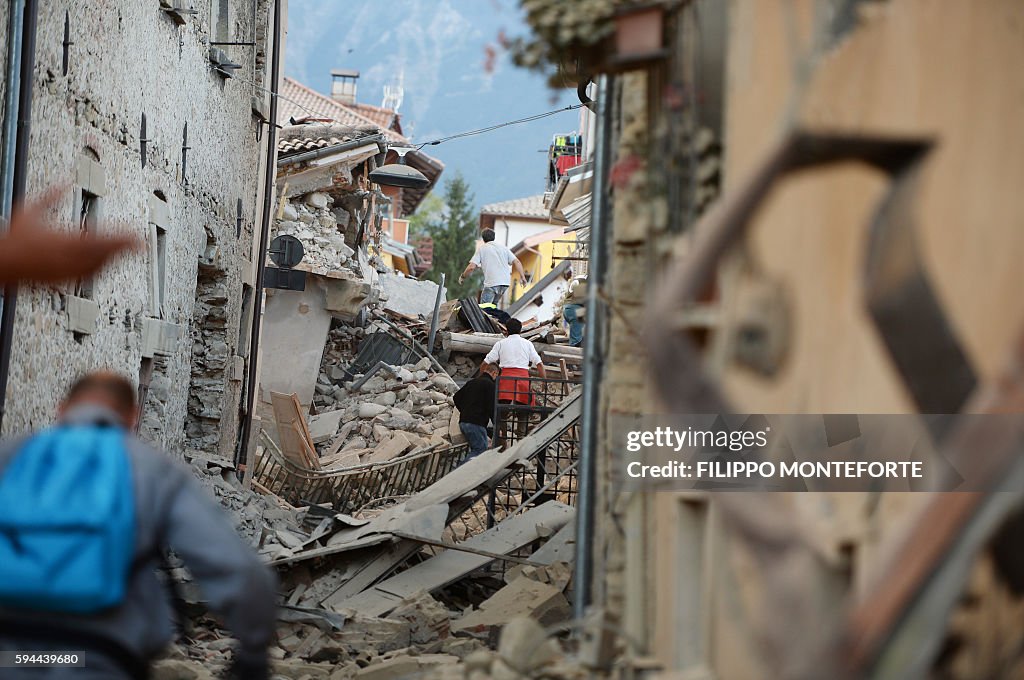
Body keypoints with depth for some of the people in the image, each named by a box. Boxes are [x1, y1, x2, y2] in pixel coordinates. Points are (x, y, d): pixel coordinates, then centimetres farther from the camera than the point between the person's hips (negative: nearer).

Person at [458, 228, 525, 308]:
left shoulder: (482, 249, 6)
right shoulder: (503, 248, 17)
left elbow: (471, 267, -2)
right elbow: (516, 262, 7)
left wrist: (463, 276, 13)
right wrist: (522, 277, 8)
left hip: (491, 283, -5)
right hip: (505, 282, 5)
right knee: (493, 305, 20)